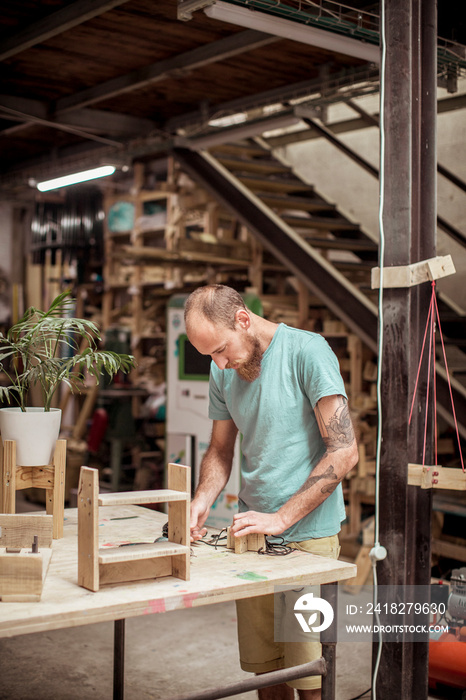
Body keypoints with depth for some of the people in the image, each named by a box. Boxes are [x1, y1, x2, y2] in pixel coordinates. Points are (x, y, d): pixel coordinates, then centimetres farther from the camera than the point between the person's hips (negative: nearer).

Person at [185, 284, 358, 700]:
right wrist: (202, 501, -3)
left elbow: (344, 451, -18)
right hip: (251, 535, 6)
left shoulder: (307, 351, -13)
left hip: (307, 537, -5)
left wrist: (281, 518, -19)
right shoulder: (223, 372, 7)